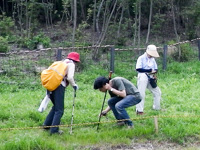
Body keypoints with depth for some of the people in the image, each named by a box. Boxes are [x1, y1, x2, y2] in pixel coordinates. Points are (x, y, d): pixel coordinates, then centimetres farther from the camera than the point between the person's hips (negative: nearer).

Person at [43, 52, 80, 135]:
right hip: (59, 86, -8)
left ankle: (46, 125, 23)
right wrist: (74, 85, 6)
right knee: (59, 110, -1)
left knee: (56, 106, 24)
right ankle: (54, 129, -4)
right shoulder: (71, 64, 4)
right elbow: (70, 77, -11)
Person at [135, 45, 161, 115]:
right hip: (143, 77, -7)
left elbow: (156, 69, 20)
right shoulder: (141, 58, -4)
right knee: (141, 94, -11)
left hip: (150, 78, 7)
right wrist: (150, 70, -17)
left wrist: (154, 71, -7)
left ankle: (157, 108, 26)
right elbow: (138, 69, -16)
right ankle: (139, 110, -10)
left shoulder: (152, 59, 17)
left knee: (157, 92, 11)